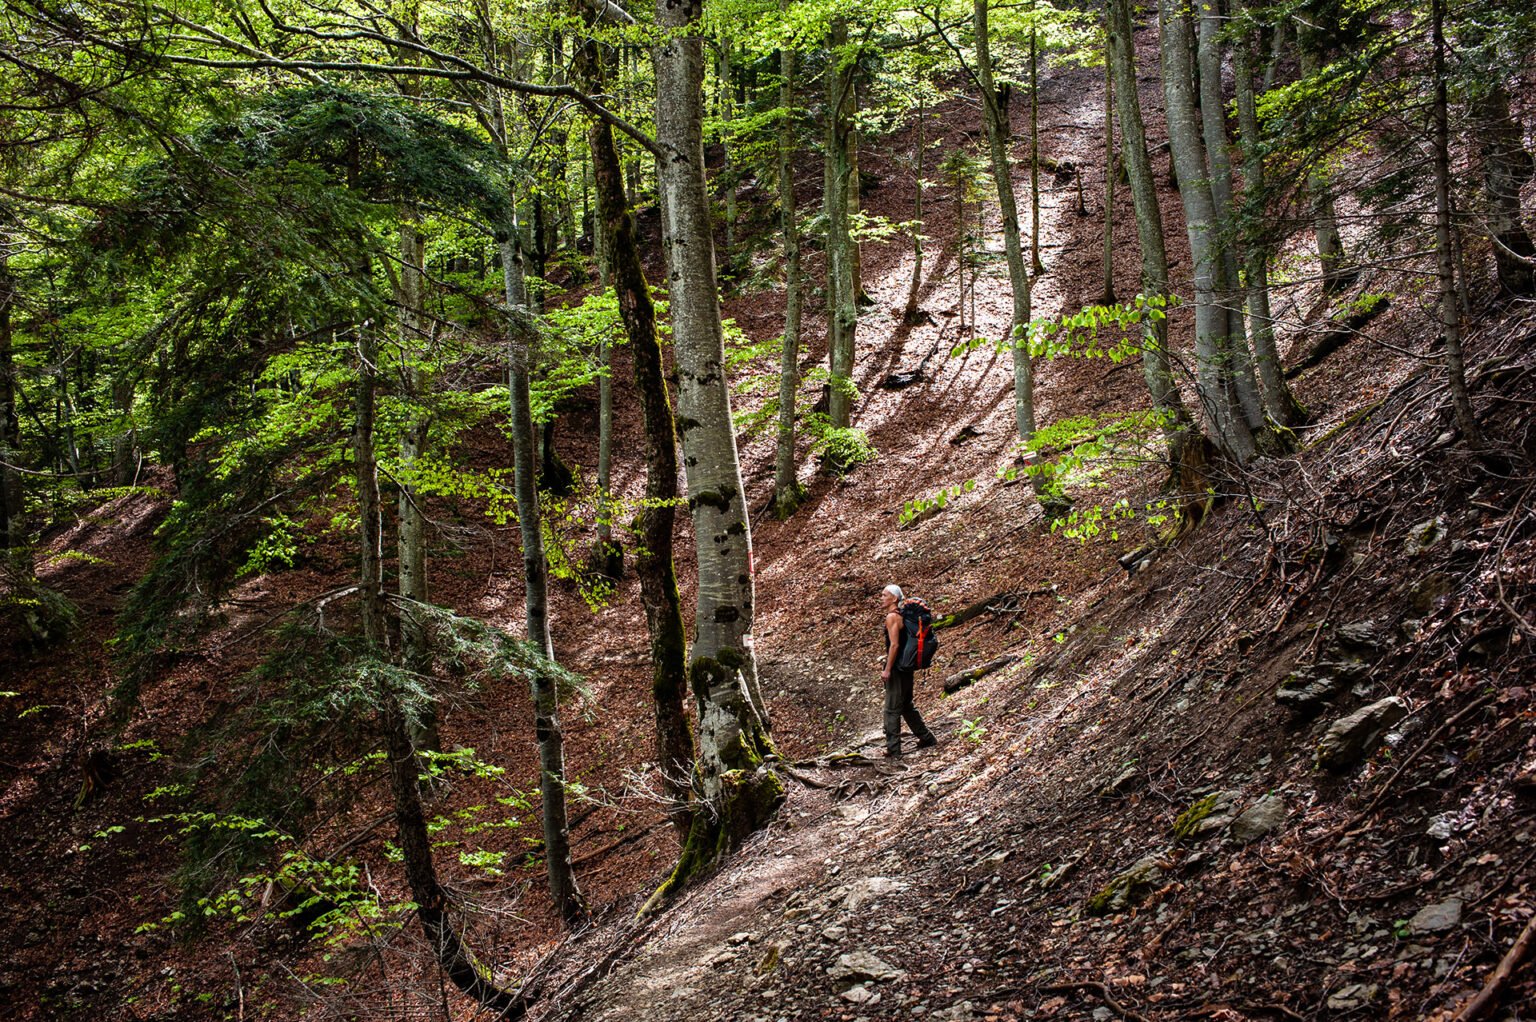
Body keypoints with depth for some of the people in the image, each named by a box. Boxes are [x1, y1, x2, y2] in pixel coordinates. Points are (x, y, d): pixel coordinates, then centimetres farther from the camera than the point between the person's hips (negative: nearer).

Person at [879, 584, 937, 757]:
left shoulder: (892, 617, -16)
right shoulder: (901, 615, 13)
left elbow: (894, 644, -22)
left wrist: (887, 670, -21)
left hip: (896, 667, -10)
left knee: (892, 709, -4)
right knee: (906, 706, 20)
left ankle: (893, 748, -2)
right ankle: (927, 738, 26)